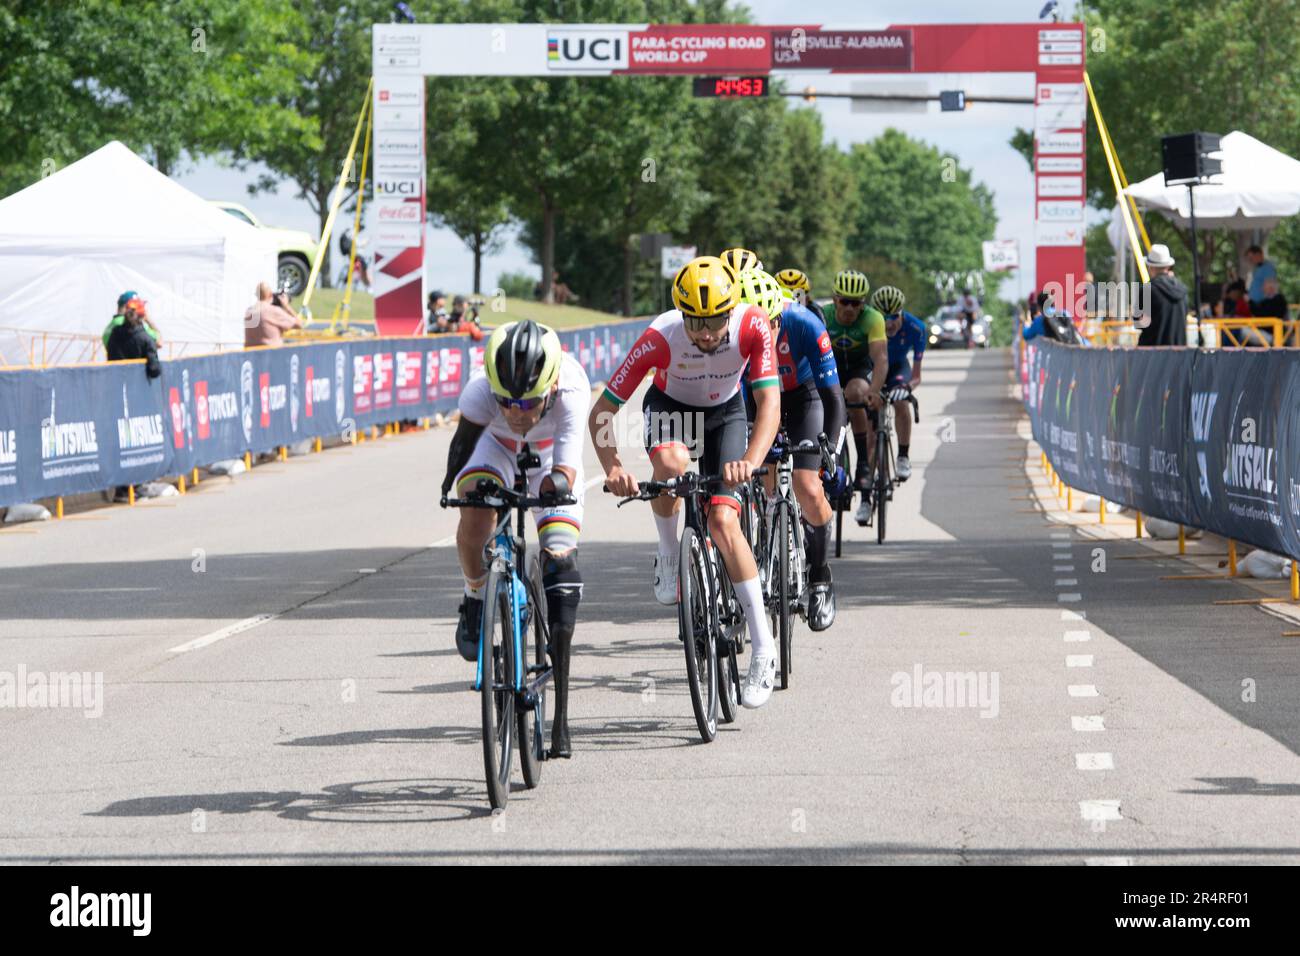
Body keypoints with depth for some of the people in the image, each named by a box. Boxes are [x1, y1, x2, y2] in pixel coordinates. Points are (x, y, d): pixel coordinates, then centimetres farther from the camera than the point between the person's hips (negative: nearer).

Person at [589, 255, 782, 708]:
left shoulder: (752, 326, -33)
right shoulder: (661, 337, -34)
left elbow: (769, 402, -36)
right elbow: (602, 411, -30)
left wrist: (751, 459, -53)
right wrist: (613, 467, -46)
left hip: (725, 412, 0)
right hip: (670, 406, 0)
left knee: (723, 520, -15)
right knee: (671, 462, -37)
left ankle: (764, 649, -8)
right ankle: (669, 558, -10)